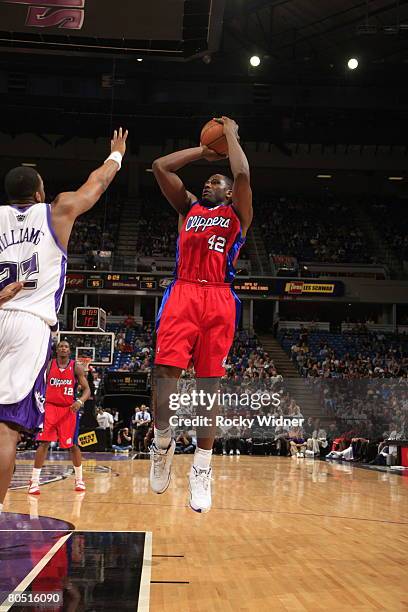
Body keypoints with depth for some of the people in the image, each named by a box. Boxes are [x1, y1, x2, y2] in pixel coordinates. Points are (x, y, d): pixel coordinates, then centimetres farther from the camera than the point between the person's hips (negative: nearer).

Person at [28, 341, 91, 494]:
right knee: (44, 443, -9)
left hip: (69, 409, 0)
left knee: (73, 444, 6)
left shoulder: (76, 367, -1)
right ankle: (34, 482, -6)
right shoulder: (48, 365, 2)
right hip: (50, 407, 0)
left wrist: (80, 401, -22)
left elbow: (87, 389, -3)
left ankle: (79, 479, 23)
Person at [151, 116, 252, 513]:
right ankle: (163, 442, 7)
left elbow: (242, 174, -1)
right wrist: (204, 150, 25)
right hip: (182, 295, 2)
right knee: (165, 369, -14)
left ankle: (202, 468, -1)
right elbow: (160, 166, 18)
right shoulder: (188, 208, 25)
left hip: (218, 300, -2)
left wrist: (231, 135, 13)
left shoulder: (237, 213, 17)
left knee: (209, 383, -4)